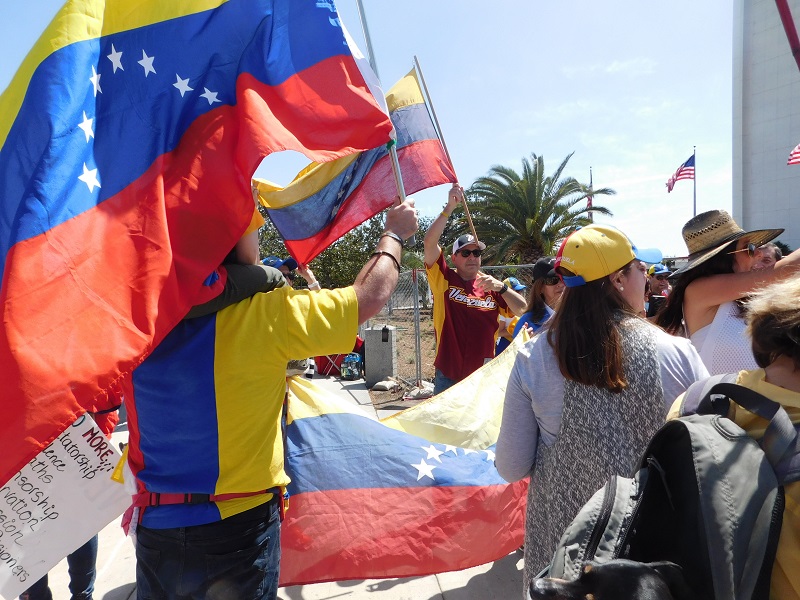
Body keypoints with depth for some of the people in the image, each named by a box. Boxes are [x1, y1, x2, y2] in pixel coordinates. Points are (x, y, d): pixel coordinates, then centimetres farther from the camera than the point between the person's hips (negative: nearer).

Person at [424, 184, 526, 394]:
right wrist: (450, 207, -21)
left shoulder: (491, 285, 4)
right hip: (448, 376, -2)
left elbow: (523, 310, -2)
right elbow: (430, 242, -16)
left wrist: (501, 287, -18)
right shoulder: (444, 279, -3)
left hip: (482, 376, 3)